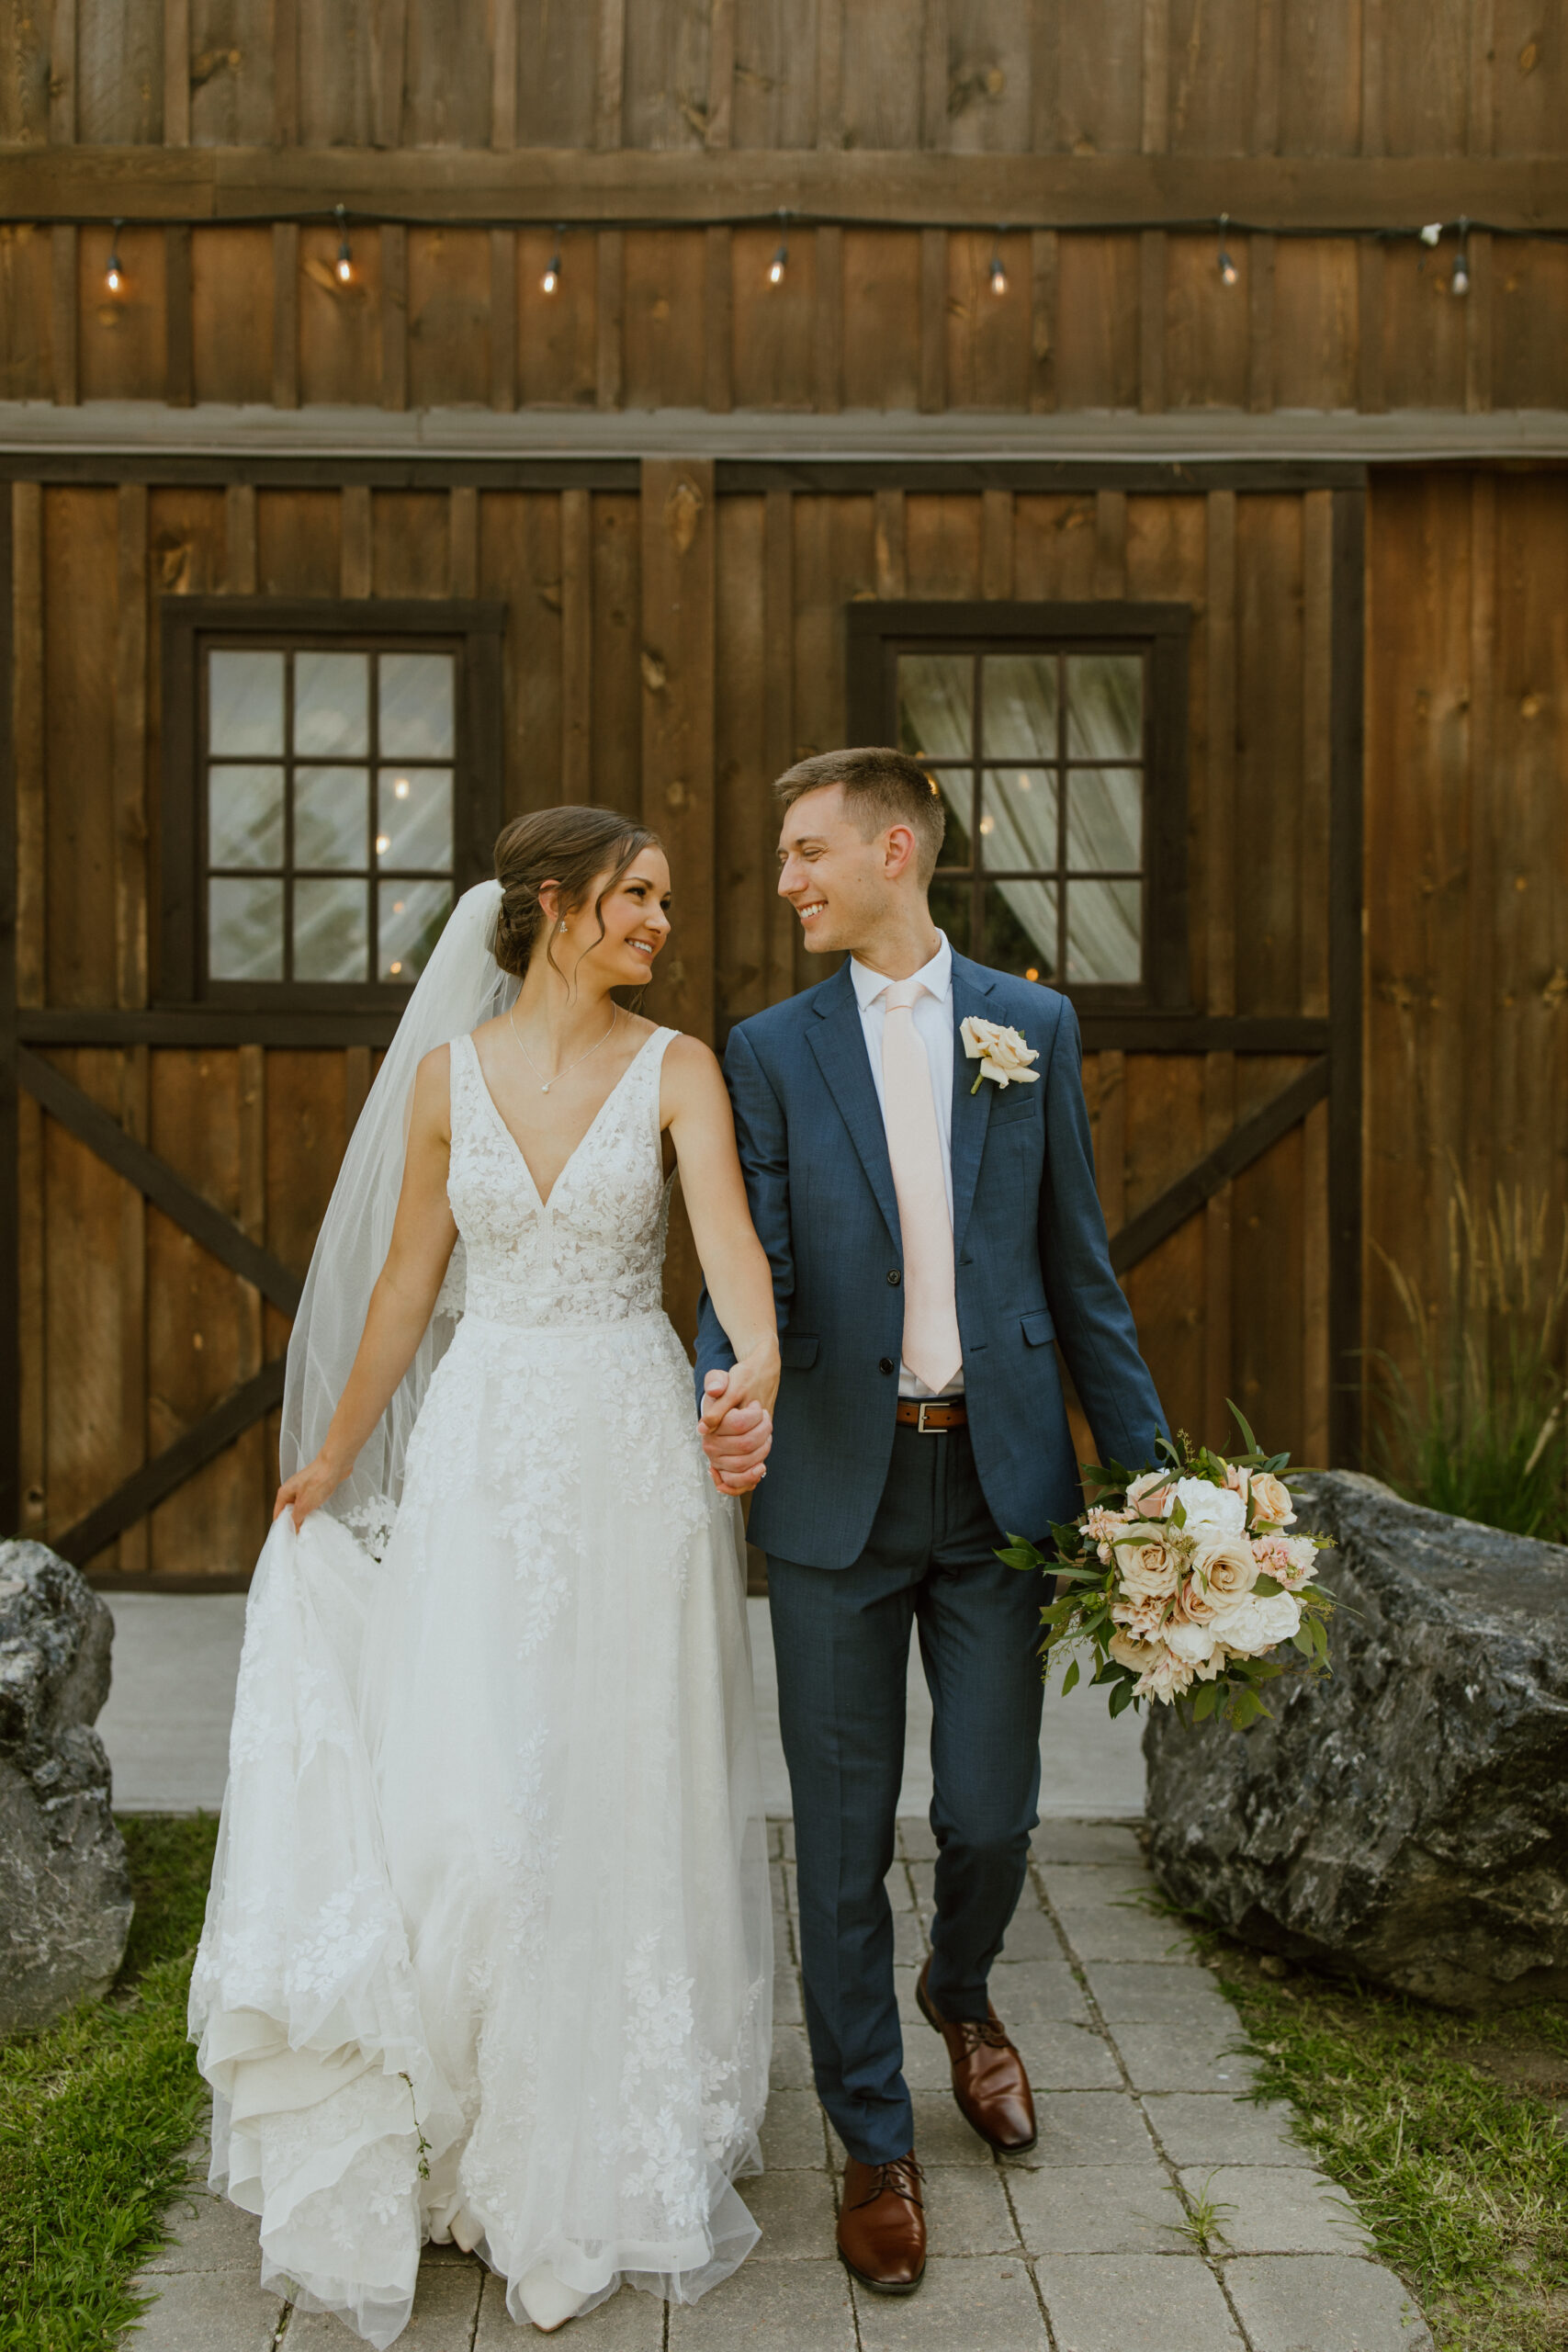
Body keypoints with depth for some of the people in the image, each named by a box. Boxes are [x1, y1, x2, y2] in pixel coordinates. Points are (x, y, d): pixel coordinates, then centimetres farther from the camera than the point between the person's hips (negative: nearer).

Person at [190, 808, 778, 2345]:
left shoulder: (676, 1069, -2)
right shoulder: (450, 1072, 2)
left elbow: (727, 1234, -19)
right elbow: (407, 1281, 9)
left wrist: (759, 1358, -39)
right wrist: (329, 1458, 14)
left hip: (633, 1452, -1)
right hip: (486, 1451, 1)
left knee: (625, 1796, 6)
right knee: (473, 1798, 1)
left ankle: (614, 2149, 25)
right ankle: (497, 2140, 24)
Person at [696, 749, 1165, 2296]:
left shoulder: (1033, 1025, 5)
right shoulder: (769, 1051, 2)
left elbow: (1076, 1267, 7)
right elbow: (754, 1265, -5)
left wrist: (1149, 1465, 3)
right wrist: (730, 1392, -27)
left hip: (1000, 1478, 1)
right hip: (838, 1483, 0)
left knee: (991, 1817, 6)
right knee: (844, 1838, 7)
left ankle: (960, 1992, 41)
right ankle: (873, 2143, 26)